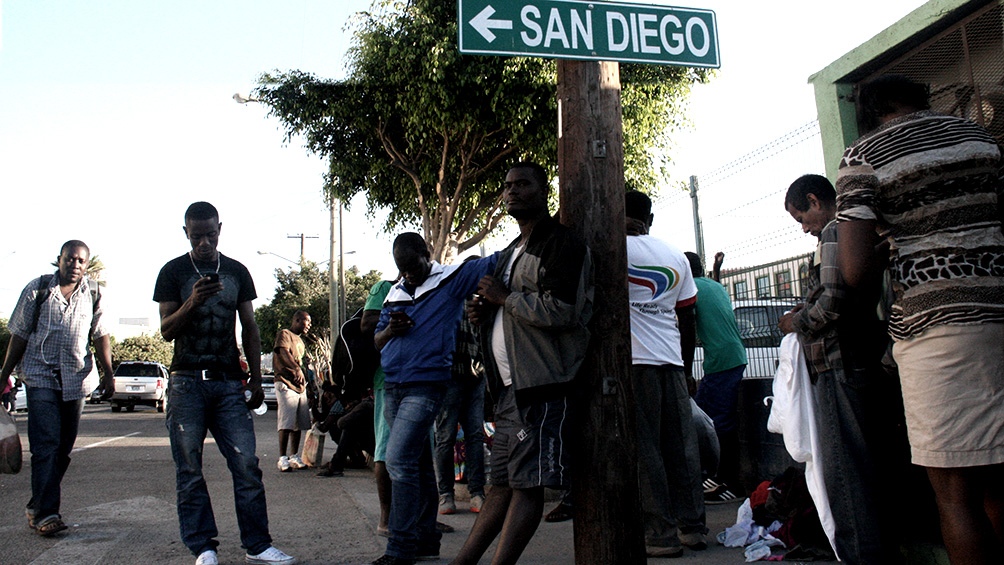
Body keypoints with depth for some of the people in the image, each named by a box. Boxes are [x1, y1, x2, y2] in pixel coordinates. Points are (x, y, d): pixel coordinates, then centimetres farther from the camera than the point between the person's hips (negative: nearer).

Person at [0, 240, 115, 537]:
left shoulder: (93, 293, 8)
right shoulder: (37, 289, 3)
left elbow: (101, 336, 7)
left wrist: (108, 374, -1)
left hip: (76, 378, 3)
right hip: (40, 376, -3)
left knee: (64, 448, 7)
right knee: (46, 444, -12)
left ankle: (37, 505, 22)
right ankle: (46, 513, -12)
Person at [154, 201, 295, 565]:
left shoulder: (237, 272, 12)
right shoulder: (173, 272, 4)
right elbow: (166, 331, 0)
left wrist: (256, 380, 9)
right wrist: (192, 303, -19)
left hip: (229, 383, 2)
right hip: (187, 383, -1)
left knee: (247, 464, -3)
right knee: (189, 470, 1)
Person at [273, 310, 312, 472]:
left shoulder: (300, 340, 26)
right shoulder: (285, 334, -2)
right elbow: (284, 353, -20)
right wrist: (297, 369, -37)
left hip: (300, 385, 8)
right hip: (286, 383, -8)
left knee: (299, 424, 7)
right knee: (286, 424, -12)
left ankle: (294, 457, 13)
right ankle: (283, 458, -10)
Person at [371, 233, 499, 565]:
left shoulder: (453, 279, -2)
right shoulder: (394, 293, 16)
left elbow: (496, 262, -8)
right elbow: (376, 341, 18)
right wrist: (390, 330, -3)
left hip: (426, 386, -7)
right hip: (393, 387, 7)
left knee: (399, 460, -14)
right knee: (418, 464, 13)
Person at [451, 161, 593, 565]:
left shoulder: (562, 244, -7)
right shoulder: (511, 252, 23)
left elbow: (560, 311, -20)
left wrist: (504, 296, -9)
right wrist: (485, 313, 9)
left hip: (541, 384, -9)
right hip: (509, 384, 9)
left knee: (527, 484, -6)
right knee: (501, 482, 12)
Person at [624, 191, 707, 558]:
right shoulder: (677, 257, 13)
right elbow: (687, 319, 15)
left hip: (633, 362, -5)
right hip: (672, 362, 5)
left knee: (645, 449, -1)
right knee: (682, 445, 9)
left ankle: (661, 536, 1)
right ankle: (693, 528, 16)